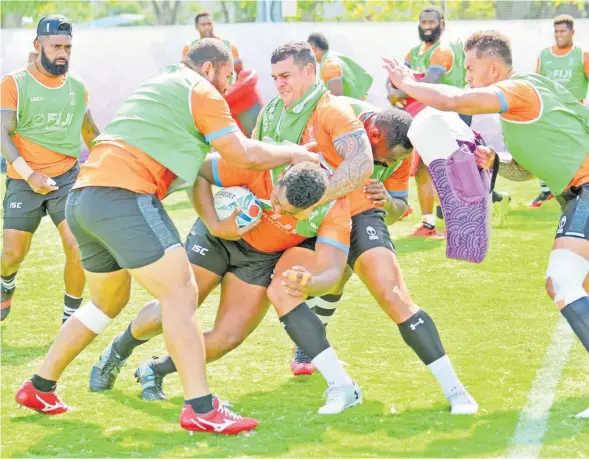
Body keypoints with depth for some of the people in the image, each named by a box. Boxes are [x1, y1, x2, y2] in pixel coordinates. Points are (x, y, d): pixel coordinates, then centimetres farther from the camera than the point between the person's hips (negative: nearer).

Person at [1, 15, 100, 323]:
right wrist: (29, 174, -22)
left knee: (78, 249, -15)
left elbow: (90, 132, 23)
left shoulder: (77, 88, 8)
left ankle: (71, 317, 4)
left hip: (68, 178, 2)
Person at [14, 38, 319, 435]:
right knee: (181, 293, -10)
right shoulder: (201, 91, 3)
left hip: (83, 196, 10)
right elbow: (243, 153, -2)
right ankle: (201, 409, -16)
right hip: (124, 196, -10)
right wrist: (292, 153, 13)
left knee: (109, 302, 24)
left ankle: (40, 387, 29)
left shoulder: (158, 87, 31)